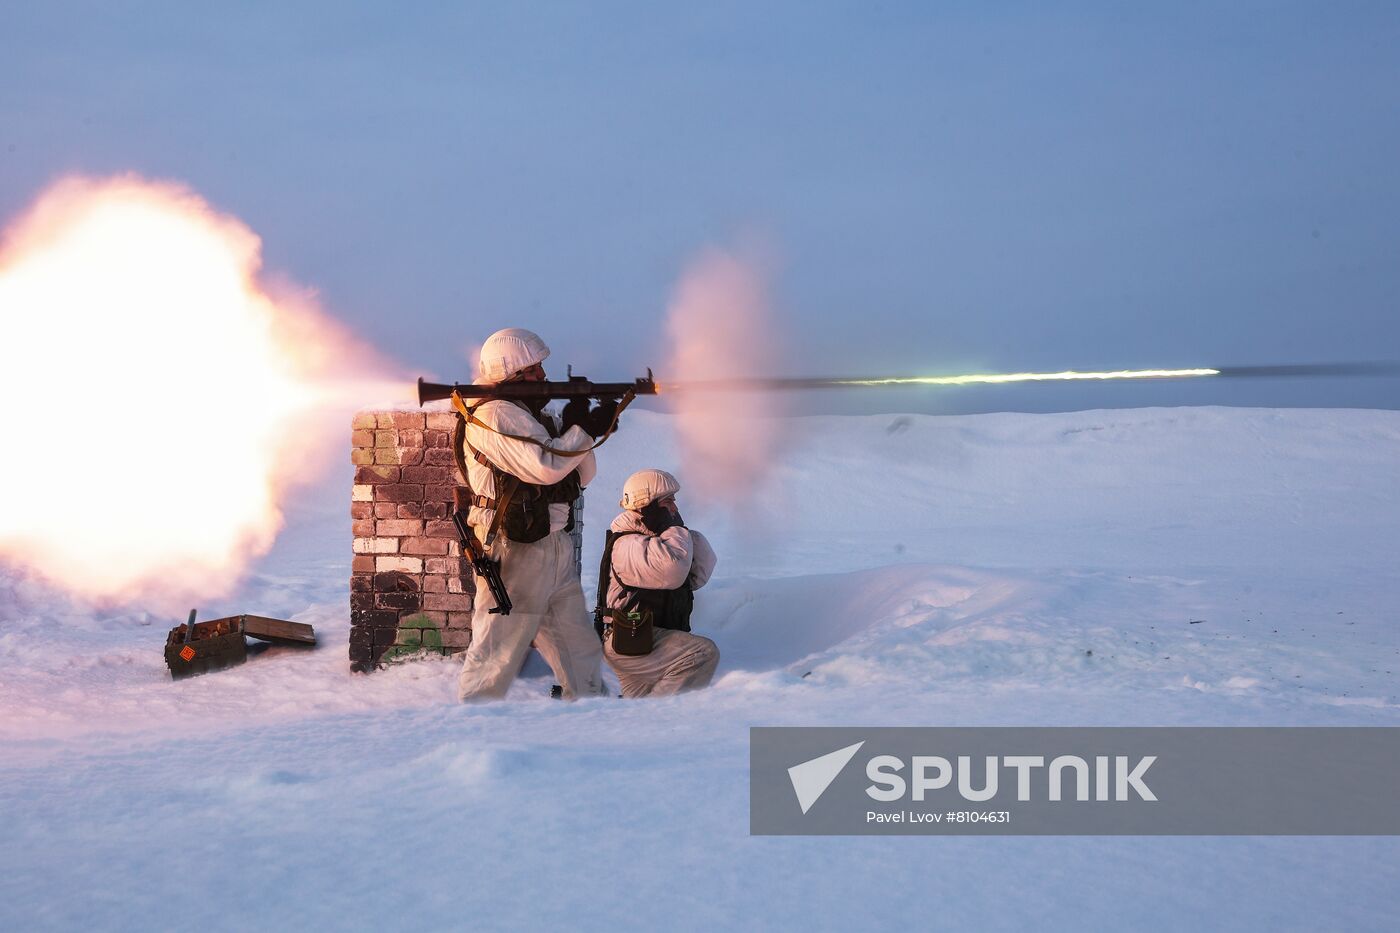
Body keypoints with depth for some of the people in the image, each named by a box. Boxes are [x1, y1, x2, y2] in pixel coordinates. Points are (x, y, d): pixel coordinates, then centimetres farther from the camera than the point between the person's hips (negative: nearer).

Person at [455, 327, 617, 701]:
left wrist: (577, 426, -2)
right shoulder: (494, 415, -13)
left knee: (580, 652, 16)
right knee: (495, 657, -1)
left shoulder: (533, 415, 14)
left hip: (555, 549, 9)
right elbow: (545, 466, -25)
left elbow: (580, 477, 13)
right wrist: (586, 429, -14)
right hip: (515, 554, -9)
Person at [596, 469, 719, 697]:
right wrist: (678, 530, -15)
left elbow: (700, 575, 10)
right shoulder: (628, 545, -16)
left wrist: (686, 533, -3)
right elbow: (672, 573, -32)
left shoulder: (657, 538, 16)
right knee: (704, 653, -22)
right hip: (629, 642, -10)